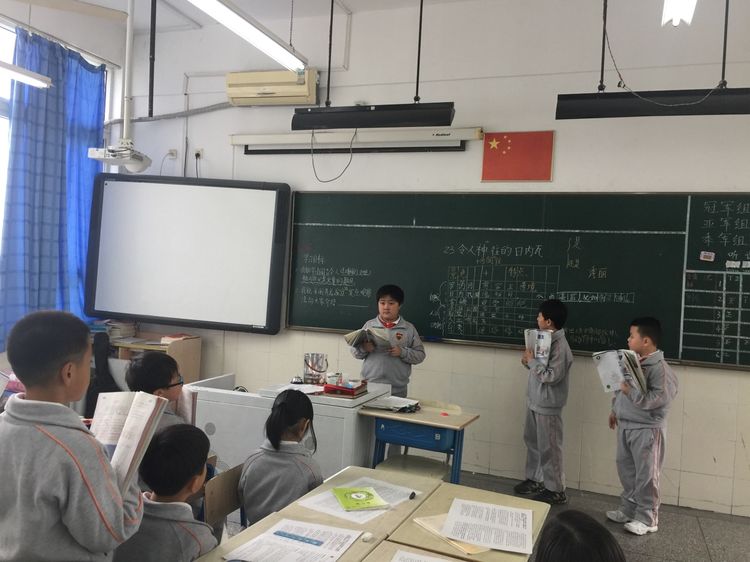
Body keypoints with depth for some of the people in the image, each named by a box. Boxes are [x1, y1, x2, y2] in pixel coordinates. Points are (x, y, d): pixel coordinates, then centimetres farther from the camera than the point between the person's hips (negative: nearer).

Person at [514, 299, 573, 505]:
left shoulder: (560, 346, -21)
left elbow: (551, 376, -26)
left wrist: (532, 361, -20)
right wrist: (529, 360, -4)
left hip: (548, 405, -9)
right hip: (534, 401, 9)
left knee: (549, 448, 1)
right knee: (532, 441, 19)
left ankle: (555, 490, 13)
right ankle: (534, 479, 33)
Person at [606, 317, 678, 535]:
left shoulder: (660, 368, -19)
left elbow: (659, 398, -28)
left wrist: (632, 392, -30)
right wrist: (615, 409, 18)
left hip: (647, 429, -8)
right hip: (625, 426, 8)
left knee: (646, 475, 2)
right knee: (626, 470, 17)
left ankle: (647, 519, 14)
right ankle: (628, 509, 31)